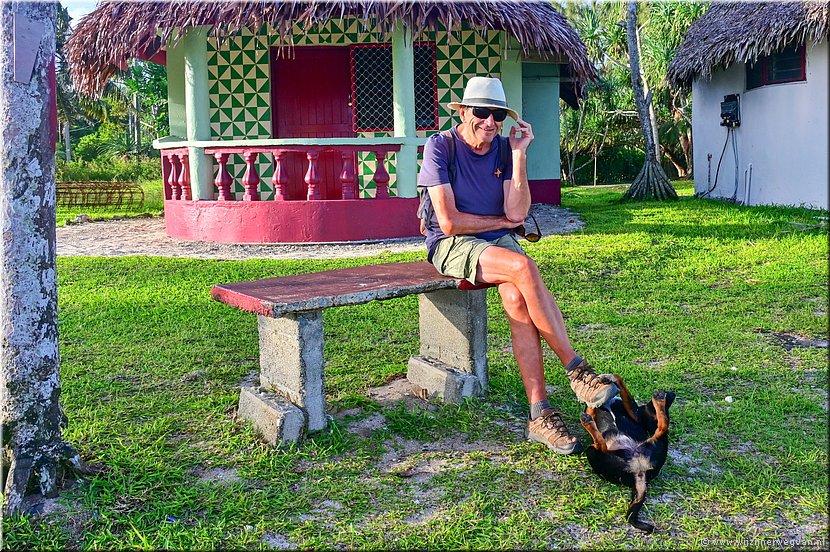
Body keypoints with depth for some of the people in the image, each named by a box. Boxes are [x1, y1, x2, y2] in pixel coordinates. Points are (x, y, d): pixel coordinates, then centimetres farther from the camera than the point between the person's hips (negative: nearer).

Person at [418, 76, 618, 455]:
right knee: (523, 267, -32)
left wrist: (519, 154, -10)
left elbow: (517, 213, -7)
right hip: (452, 245, -4)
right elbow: (449, 222, -14)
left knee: (517, 300, -29)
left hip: (497, 241, 4)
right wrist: (502, 220, -3)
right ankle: (577, 371, -24)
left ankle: (539, 415, -27)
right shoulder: (440, 147, -8)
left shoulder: (504, 148, 6)